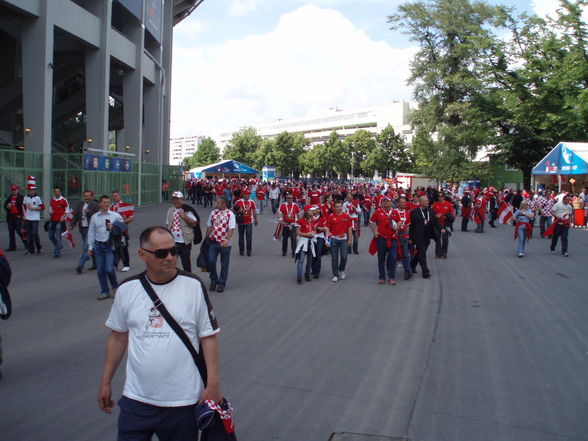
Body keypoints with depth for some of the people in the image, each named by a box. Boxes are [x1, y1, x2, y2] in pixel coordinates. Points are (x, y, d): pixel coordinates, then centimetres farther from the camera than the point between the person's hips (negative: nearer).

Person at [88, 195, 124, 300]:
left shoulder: (115, 215, 1)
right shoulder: (94, 217, 8)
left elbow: (122, 228, 3)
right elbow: (91, 232, 10)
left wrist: (113, 227, -13)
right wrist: (90, 247, 7)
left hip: (110, 245, -3)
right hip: (98, 245, 3)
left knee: (109, 269, -11)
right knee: (100, 271, 7)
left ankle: (115, 286, 17)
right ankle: (104, 292, 20)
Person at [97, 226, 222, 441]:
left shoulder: (194, 286, -7)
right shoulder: (127, 289, 0)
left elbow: (208, 337, -4)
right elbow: (118, 337, 10)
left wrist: (213, 385, -8)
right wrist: (105, 382, 12)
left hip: (183, 400, -1)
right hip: (136, 398, 2)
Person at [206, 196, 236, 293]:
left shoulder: (230, 214, -6)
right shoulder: (213, 213, 9)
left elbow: (231, 229, -15)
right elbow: (209, 227, 15)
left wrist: (227, 240, -28)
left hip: (224, 244, -3)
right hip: (213, 242, 3)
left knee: (224, 264, 6)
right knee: (211, 261, -5)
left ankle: (221, 284, 20)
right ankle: (213, 280, 17)